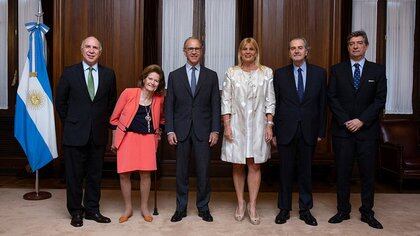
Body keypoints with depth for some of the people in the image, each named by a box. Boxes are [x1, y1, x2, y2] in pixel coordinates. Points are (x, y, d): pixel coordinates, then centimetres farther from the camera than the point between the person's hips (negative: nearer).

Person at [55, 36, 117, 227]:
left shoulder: (108, 74, 4)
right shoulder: (69, 73, -1)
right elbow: (60, 101, 5)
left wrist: (103, 122, 8)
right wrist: (70, 123, 4)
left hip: (98, 133, 2)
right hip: (75, 133, -2)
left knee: (95, 174, 11)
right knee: (74, 175, 7)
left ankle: (92, 209, 26)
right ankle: (76, 211, 23)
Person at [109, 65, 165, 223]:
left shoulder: (159, 99, 1)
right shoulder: (129, 93, -6)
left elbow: (160, 118, 23)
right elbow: (115, 118, 1)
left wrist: (157, 131, 8)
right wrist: (114, 140, 3)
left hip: (147, 139, 2)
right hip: (127, 137, -1)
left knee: (145, 173, 1)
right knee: (124, 174, 0)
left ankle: (144, 208, 22)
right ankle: (128, 209, 21)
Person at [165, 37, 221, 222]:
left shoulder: (211, 76, 6)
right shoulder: (174, 75, 7)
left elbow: (216, 105, 3)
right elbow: (169, 105, 4)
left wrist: (215, 130, -4)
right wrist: (169, 130, -4)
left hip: (203, 130, 0)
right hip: (181, 130, 1)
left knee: (203, 170, 4)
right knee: (181, 171, 8)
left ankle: (203, 207, 21)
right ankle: (181, 207, 23)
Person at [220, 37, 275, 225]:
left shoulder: (266, 73, 4)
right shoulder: (231, 73, 4)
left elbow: (270, 102, 3)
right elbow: (226, 101, 2)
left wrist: (269, 125, -3)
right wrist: (226, 125, -5)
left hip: (257, 124, 0)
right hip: (237, 124, 0)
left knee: (254, 166, 3)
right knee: (238, 166, 7)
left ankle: (252, 206, 14)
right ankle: (240, 204, 21)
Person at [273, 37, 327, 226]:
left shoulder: (319, 73, 4)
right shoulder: (280, 74, 2)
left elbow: (322, 104, 5)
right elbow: (275, 104, 2)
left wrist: (321, 131, 2)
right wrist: (274, 131, -2)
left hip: (308, 131, 1)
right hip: (286, 130, -1)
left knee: (306, 171, 11)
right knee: (286, 171, 8)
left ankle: (305, 210, 25)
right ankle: (284, 209, 23)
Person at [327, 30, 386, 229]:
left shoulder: (378, 70, 6)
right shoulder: (337, 70, 6)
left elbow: (380, 100, -1)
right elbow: (332, 98, 0)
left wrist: (361, 120, -12)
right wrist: (345, 121, -10)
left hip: (367, 130, 0)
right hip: (342, 129, 0)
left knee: (368, 173, 7)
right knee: (342, 172, 6)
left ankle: (367, 213, 21)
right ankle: (343, 210, 19)